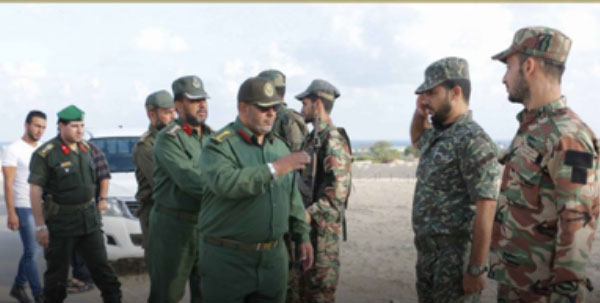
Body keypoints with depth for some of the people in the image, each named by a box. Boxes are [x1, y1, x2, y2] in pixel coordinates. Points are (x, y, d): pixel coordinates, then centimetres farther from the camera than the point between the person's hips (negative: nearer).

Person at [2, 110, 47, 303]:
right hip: (24, 208, -6)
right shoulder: (13, 150, -8)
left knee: (31, 250, 13)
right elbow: (8, 184, -12)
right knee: (32, 251, -3)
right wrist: (11, 213, -17)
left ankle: (18, 287, 28)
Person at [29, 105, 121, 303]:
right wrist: (40, 225, -15)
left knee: (101, 267, 7)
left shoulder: (86, 148, 7)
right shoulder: (45, 153, -11)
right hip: (60, 222, -5)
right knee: (57, 273, 7)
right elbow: (35, 191, -12)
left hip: (89, 219, 5)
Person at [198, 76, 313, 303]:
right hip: (227, 257, -6)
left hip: (273, 256, 6)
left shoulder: (280, 146, 11)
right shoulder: (220, 145, -11)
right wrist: (274, 169, -28)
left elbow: (293, 197, 17)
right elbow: (224, 182, -31)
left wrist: (302, 236, 14)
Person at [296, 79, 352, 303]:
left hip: (322, 224, -9)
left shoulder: (333, 139, -16)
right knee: (306, 283, 17)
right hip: (309, 222, 9)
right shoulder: (313, 138, 13)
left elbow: (338, 188, -23)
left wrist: (309, 214, -24)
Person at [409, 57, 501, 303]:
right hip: (427, 252, 9)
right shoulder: (438, 135, 10)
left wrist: (476, 269, -21)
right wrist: (419, 113, 14)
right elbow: (417, 139, 35)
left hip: (455, 256, -9)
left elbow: (485, 212, -21)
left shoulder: (473, 140, -17)